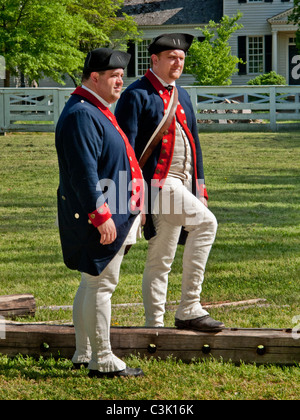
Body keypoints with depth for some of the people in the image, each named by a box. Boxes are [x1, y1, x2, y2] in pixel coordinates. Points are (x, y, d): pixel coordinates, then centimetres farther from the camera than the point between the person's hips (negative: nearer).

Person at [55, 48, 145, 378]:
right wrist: (101, 216, -25)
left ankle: (84, 354, 23)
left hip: (113, 215, 11)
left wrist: (131, 208, 25)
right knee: (100, 284, -7)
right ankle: (102, 361, -4)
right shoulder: (81, 115, -18)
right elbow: (83, 173, -24)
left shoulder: (95, 112, 16)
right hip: (100, 218, -11)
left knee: (92, 283, 15)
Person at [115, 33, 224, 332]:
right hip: (158, 181, -9)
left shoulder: (181, 96, 19)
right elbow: (125, 146, -11)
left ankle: (154, 325, 16)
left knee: (161, 261, 11)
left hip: (182, 183, 9)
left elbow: (192, 142, 23)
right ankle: (189, 309, -23)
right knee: (205, 222, -25)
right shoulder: (137, 95, -7)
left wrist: (199, 188, 18)